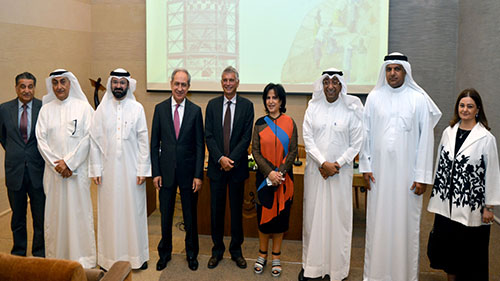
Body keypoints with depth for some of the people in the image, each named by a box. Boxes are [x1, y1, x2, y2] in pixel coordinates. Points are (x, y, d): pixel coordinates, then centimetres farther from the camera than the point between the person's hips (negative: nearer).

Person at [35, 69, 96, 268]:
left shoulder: (83, 107, 0)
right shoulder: (46, 109, 8)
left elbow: (88, 138, -6)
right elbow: (41, 139, 3)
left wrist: (69, 162, -11)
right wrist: (57, 163, -8)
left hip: (77, 169, -2)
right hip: (53, 170, 2)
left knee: (78, 210, 1)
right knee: (55, 211, 6)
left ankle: (82, 256, 11)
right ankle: (56, 257, 17)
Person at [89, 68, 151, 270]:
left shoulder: (137, 108, 1)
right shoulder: (102, 109, 4)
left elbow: (143, 140, -1)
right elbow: (94, 140, 3)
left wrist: (142, 170, -5)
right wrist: (95, 169, -2)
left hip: (131, 169, -1)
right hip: (108, 170, 1)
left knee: (133, 210, 6)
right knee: (110, 212, 6)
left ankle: (136, 255, 18)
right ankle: (110, 257, 18)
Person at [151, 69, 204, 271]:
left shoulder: (195, 111, -2)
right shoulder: (160, 108, 1)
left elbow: (200, 145, -2)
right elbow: (154, 143, 3)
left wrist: (198, 175, -7)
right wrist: (155, 172, -2)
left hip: (188, 171, -1)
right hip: (166, 171, 1)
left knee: (190, 215, 10)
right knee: (165, 214, 12)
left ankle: (192, 253, 28)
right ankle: (165, 253, 30)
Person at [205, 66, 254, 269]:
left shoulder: (247, 106, 0)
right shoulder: (212, 105, 4)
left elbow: (246, 137, -6)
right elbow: (209, 136, -1)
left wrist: (231, 159, -15)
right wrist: (220, 158, -13)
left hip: (237, 166, -1)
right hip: (216, 166, 1)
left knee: (237, 210, 9)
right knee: (216, 209, 8)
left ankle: (236, 250, 23)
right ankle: (217, 250, 22)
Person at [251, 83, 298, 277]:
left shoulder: (289, 123, 0)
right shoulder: (260, 123, 2)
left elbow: (293, 152, -2)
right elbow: (255, 151, -2)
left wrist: (280, 172, -13)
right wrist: (269, 172, -13)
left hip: (283, 178, 0)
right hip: (264, 176, 0)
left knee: (281, 215, 6)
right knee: (263, 214, 5)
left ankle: (276, 257, 19)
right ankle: (262, 254, 21)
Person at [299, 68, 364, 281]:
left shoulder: (351, 111, -1)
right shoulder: (313, 108, 4)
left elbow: (356, 144, -2)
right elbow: (308, 139, -1)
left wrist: (337, 164, -12)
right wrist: (323, 163, -12)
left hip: (340, 172, -2)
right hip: (315, 171, 2)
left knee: (338, 216, 2)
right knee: (313, 214, 6)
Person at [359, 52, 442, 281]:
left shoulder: (419, 99, -2)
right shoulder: (374, 97, 4)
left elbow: (426, 138, -2)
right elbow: (366, 133, 8)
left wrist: (422, 176, -5)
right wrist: (365, 166, 3)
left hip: (406, 172, -1)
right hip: (379, 170, 2)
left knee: (406, 222, 4)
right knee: (378, 221, 7)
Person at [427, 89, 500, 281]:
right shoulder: (448, 132, 4)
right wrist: (436, 194, 13)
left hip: (471, 206, -4)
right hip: (446, 203, 5)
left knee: (470, 251, 6)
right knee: (447, 246, 14)